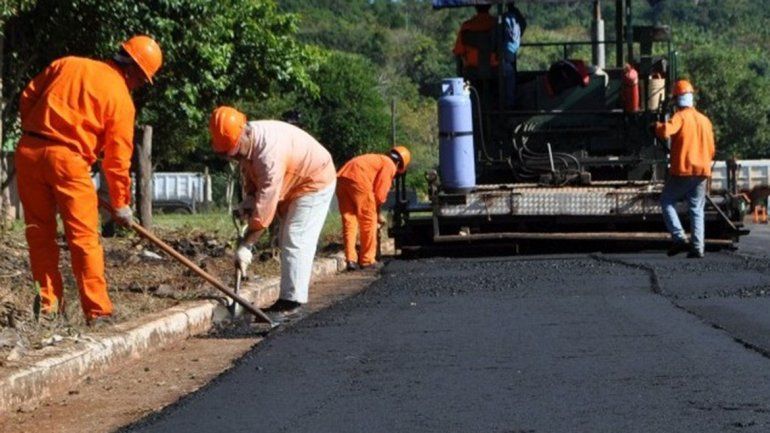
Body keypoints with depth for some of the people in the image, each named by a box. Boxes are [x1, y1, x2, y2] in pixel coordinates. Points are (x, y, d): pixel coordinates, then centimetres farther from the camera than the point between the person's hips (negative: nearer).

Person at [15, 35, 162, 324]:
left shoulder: (67, 64, 14)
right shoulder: (121, 98, 2)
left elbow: (27, 97, 15)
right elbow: (118, 158, 2)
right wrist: (121, 202, 11)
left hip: (28, 150, 5)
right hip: (67, 159, -4)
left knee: (40, 233, 12)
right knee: (84, 237, 3)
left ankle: (48, 306, 15)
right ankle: (97, 311, 3)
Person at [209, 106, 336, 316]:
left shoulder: (270, 151, -38)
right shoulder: (247, 143, -9)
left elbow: (266, 203, -37)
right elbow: (250, 179, 9)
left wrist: (245, 246, -33)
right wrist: (247, 205, -11)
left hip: (315, 183, -10)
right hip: (293, 186, 10)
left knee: (295, 241, -15)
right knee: (286, 241, 10)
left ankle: (292, 301, -15)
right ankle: (289, 299, 13)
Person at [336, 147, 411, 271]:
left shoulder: (377, 159, 33)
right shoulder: (390, 165, 9)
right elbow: (380, 192, 2)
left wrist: (375, 213, 34)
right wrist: (377, 213, 16)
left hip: (341, 177, 8)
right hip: (358, 179, -8)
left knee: (349, 220, 10)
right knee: (369, 221, 6)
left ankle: (351, 260, 3)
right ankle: (367, 260, 11)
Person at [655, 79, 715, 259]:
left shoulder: (680, 117, -7)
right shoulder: (705, 120, 11)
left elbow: (665, 132, -26)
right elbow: (711, 149, 16)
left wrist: (657, 126, -4)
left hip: (682, 171, -5)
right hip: (702, 171, 5)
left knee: (667, 201, 9)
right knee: (697, 210, 7)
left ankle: (679, 238, -6)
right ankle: (697, 247, -1)